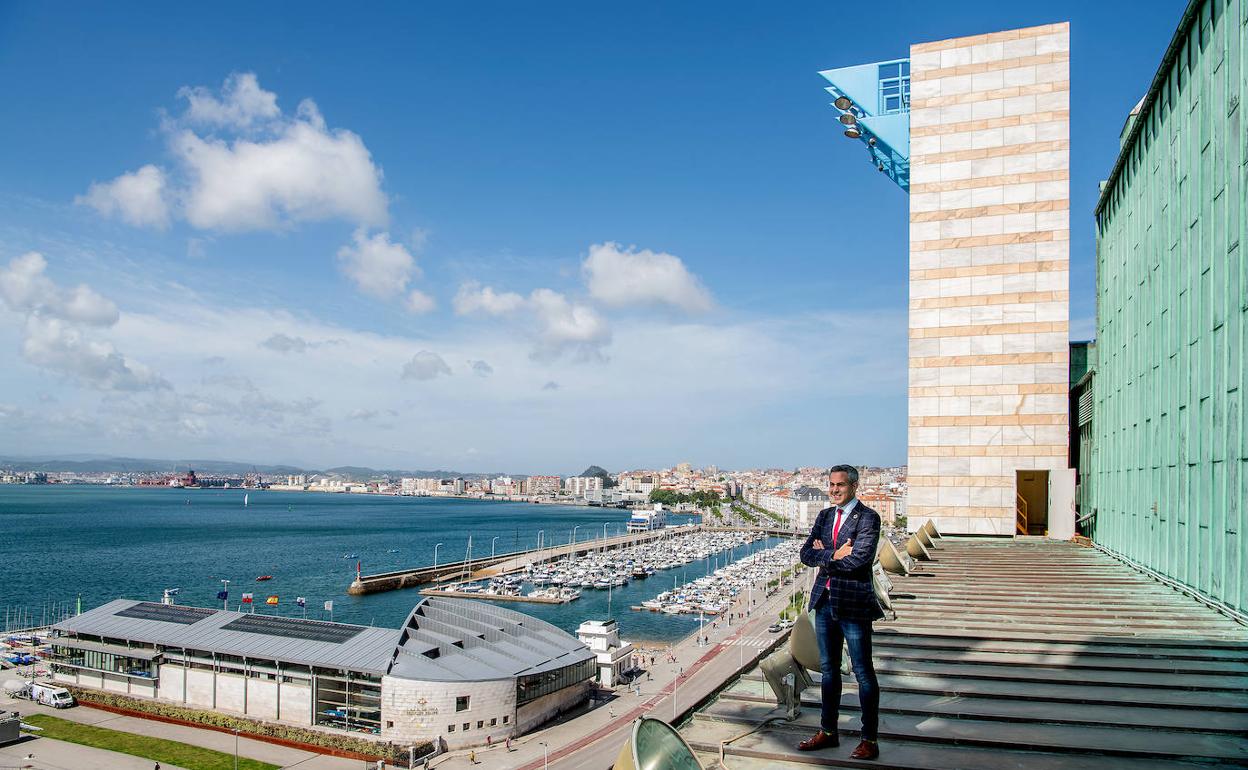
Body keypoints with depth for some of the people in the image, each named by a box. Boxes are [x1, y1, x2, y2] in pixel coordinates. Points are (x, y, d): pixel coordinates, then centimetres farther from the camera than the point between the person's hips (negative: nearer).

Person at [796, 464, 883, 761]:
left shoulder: (868, 518, -10)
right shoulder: (824, 516, 11)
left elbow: (859, 559, -22)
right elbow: (807, 553, 2)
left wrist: (824, 555, -9)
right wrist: (834, 554, -15)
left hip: (853, 603, -7)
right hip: (825, 601, 7)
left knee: (863, 672, 3)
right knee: (828, 669, 16)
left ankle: (870, 740, 14)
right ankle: (828, 732, 29)